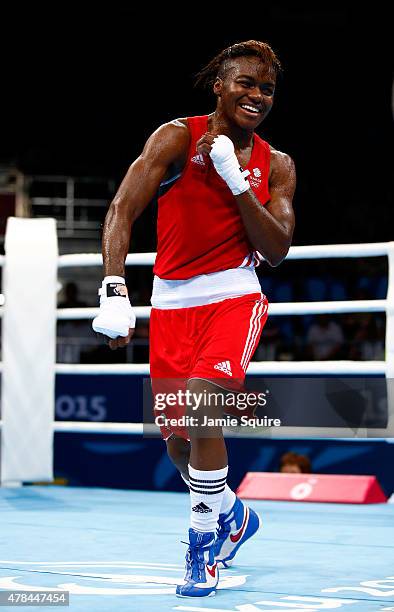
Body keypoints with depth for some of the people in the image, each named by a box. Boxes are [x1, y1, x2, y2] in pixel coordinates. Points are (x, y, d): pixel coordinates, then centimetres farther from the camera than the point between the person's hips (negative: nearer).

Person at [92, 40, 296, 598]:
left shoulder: (276, 166, 4)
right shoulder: (178, 137, -5)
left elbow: (276, 251, -5)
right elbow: (123, 209, -14)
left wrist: (235, 180, -15)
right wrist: (115, 291, -28)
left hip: (234, 296, -1)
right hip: (172, 302, 1)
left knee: (199, 405, -25)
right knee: (176, 437, 8)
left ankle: (205, 539, -10)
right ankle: (233, 515, 36)